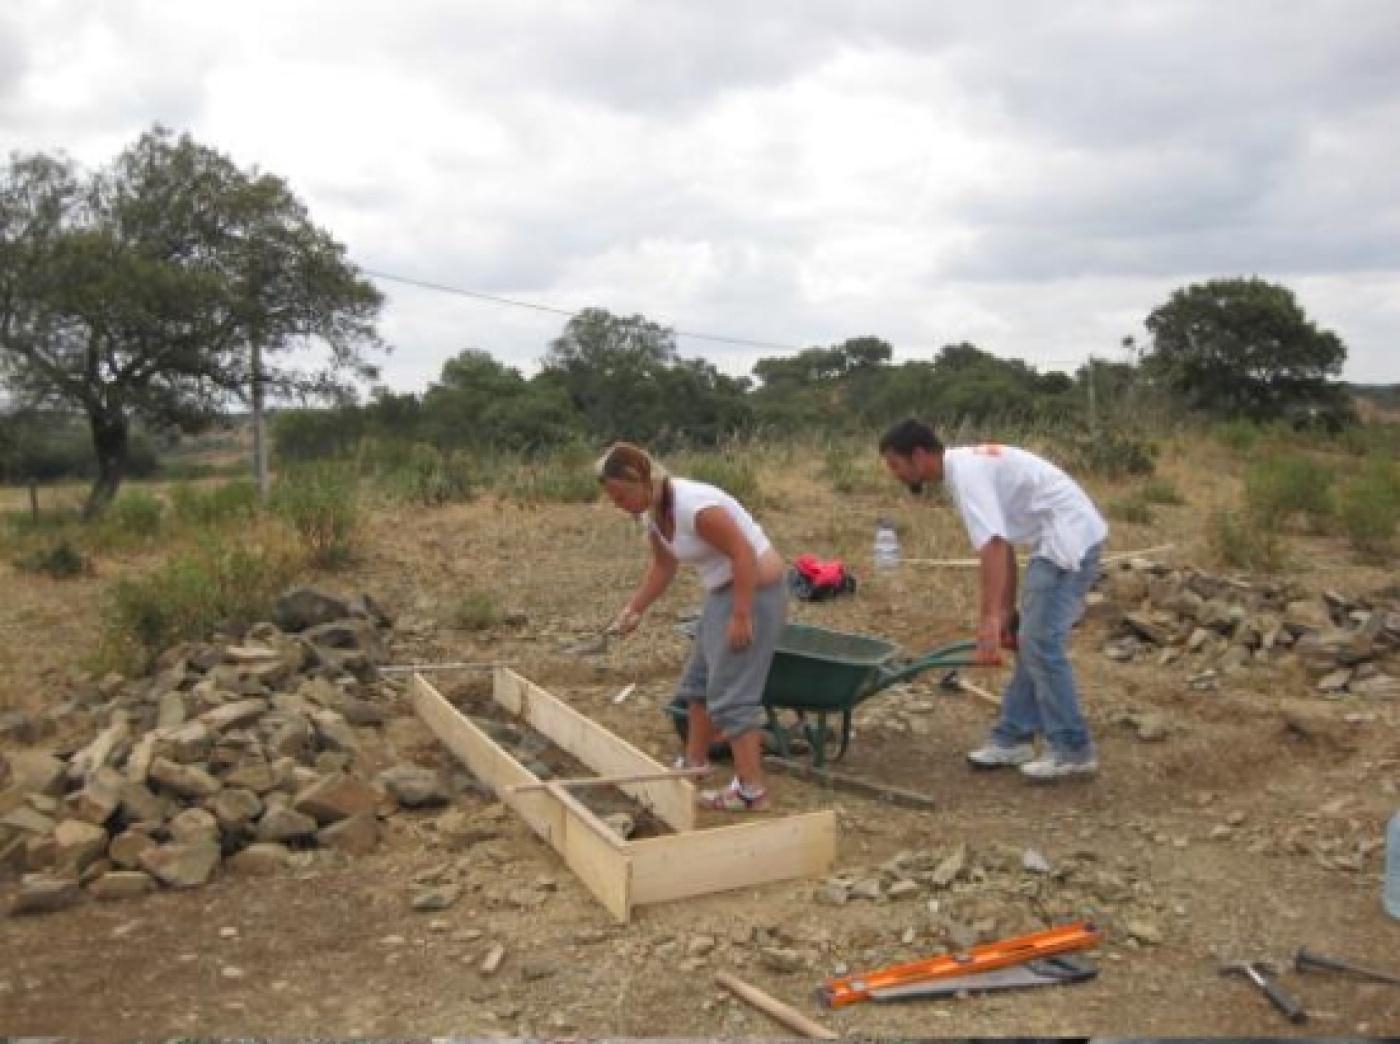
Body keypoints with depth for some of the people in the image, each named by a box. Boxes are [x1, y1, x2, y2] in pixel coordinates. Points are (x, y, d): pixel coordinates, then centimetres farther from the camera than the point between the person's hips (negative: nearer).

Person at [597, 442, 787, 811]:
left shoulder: (694, 505, -28)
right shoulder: (653, 514, 0)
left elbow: (744, 555, -27)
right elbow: (663, 567, 14)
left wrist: (741, 617, -25)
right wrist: (633, 610, 8)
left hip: (755, 590, -10)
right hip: (723, 590, 10)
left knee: (730, 691, -9)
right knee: (699, 679, 19)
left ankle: (752, 792, -4)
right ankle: (695, 762, 34)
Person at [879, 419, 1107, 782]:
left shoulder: (964, 471, -17)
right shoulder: (968, 465, 14)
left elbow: (993, 547, -27)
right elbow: (1003, 545, 16)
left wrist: (990, 620, -29)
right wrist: (1006, 612, 16)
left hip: (1069, 536, -10)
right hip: (1058, 539, 10)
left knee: (1040, 643, -9)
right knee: (1032, 641, 12)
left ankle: (1072, 751, -1)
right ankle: (1014, 738, 18)